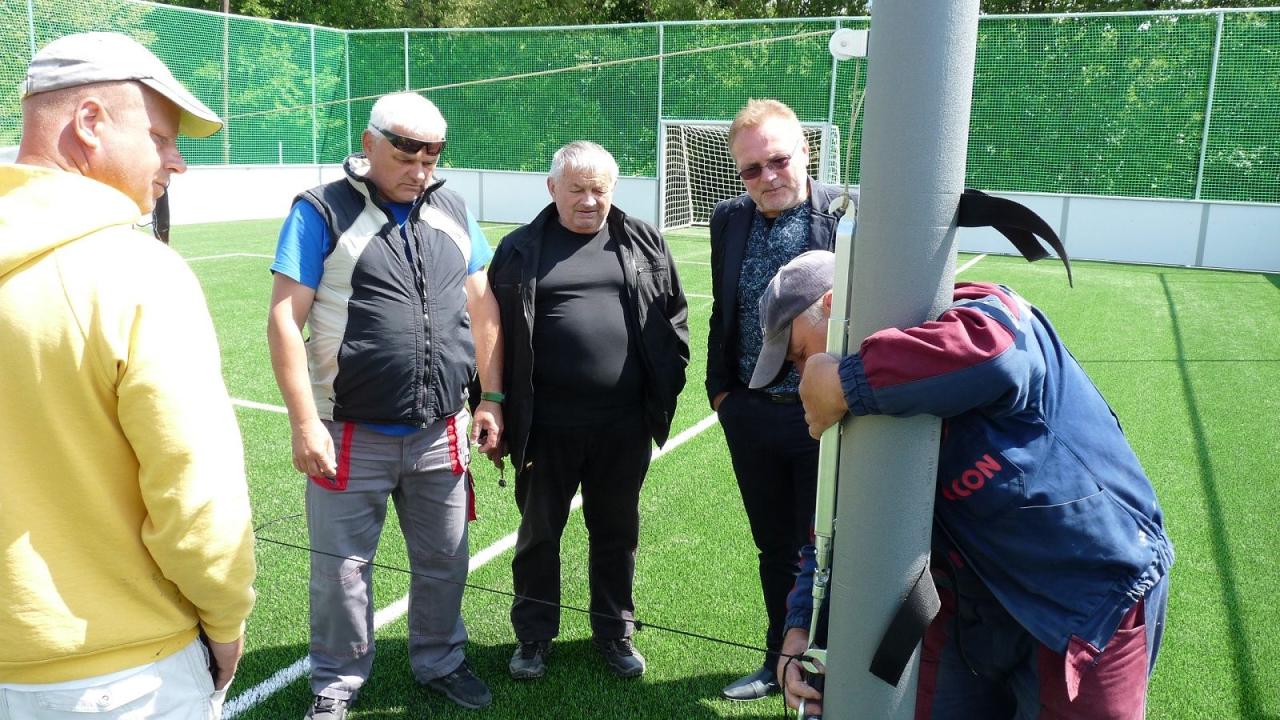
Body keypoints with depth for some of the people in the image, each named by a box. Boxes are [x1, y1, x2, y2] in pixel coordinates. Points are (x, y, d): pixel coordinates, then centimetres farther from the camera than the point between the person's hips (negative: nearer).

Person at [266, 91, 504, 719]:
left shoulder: (452, 210, 8)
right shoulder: (322, 213, -6)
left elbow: (482, 307, 13)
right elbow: (285, 320, -10)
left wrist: (491, 398, 9)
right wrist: (304, 422, -14)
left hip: (441, 433, 4)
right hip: (351, 436, -4)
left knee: (445, 561, 15)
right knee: (341, 570, 9)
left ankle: (440, 662, 37)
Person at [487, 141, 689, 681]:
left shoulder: (644, 243, 5)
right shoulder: (521, 250, 2)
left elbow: (674, 319, 9)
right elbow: (493, 333, 3)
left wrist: (665, 389, 3)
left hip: (624, 426, 1)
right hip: (546, 427, -1)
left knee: (616, 533, 15)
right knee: (539, 532, 13)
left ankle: (614, 631, 34)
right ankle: (534, 635, 33)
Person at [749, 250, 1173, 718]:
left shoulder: (984, 317, -22)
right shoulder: (871, 409, 0)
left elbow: (997, 354, -48)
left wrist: (845, 383, -40)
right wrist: (801, 629, -15)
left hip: (1094, 607, -6)